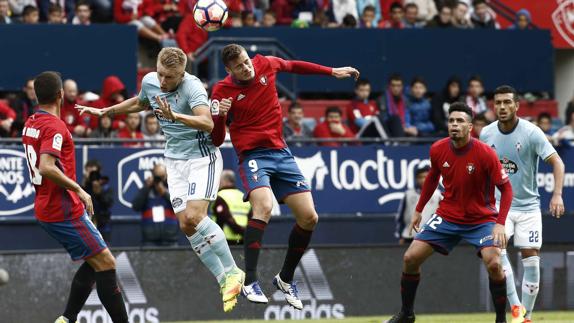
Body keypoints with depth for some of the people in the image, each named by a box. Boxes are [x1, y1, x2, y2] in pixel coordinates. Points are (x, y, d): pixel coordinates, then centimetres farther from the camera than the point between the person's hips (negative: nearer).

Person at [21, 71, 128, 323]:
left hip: (45, 207, 10)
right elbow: (46, 168, -29)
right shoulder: (55, 126, -17)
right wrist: (79, 190, -22)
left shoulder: (30, 124, 11)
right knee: (106, 263, -7)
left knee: (94, 262, 15)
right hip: (63, 210, -10)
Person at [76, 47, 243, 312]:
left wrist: (175, 116, -53)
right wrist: (105, 111, 29)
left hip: (202, 157, -7)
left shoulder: (192, 87, -22)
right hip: (175, 160, 7)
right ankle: (225, 282, 3)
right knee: (186, 226, -4)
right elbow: (140, 103, 25)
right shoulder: (149, 81, -1)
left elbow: (207, 123, -39)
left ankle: (232, 272, -9)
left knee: (194, 216, -23)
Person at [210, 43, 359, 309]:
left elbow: (294, 66, 23)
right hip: (253, 155, -5)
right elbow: (216, 140, -5)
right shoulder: (222, 91, -8)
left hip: (281, 153, 5)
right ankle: (249, 282, -31)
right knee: (264, 207, -33)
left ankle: (285, 278, 20)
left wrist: (332, 72, 27)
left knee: (309, 218, 0)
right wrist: (220, 115, -25)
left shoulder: (266, 65, 1)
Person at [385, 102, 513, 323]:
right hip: (447, 216, 4)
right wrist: (418, 210, 16)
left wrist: (500, 224, -24)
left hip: (482, 219, -4)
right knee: (410, 258, -3)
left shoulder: (485, 154, -21)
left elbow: (506, 188, -14)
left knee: (493, 264, -26)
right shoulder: (438, 150, -9)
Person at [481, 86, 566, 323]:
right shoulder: (486, 134, -1)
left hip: (528, 205, -1)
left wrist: (557, 195, -30)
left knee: (531, 260, -3)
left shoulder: (531, 132, -12)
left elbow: (557, 162, -16)